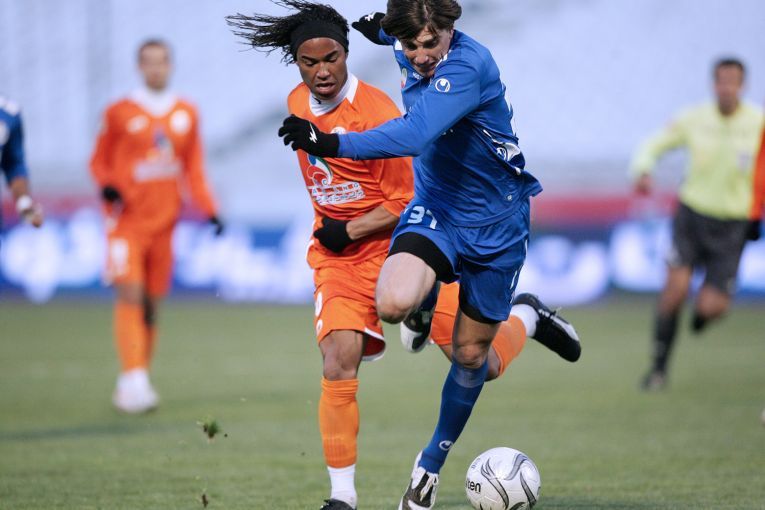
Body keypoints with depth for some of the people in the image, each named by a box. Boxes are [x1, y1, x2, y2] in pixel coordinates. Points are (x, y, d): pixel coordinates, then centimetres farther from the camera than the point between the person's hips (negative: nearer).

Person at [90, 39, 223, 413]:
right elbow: (99, 162, 6)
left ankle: (135, 383, 16)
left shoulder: (186, 114, 10)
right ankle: (134, 380, -22)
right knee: (130, 296, -16)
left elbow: (194, 171, 13)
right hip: (127, 219, -4)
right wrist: (107, 185, -14)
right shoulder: (119, 113, 0)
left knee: (151, 304, 6)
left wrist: (209, 211, 3)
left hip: (164, 222, 4)